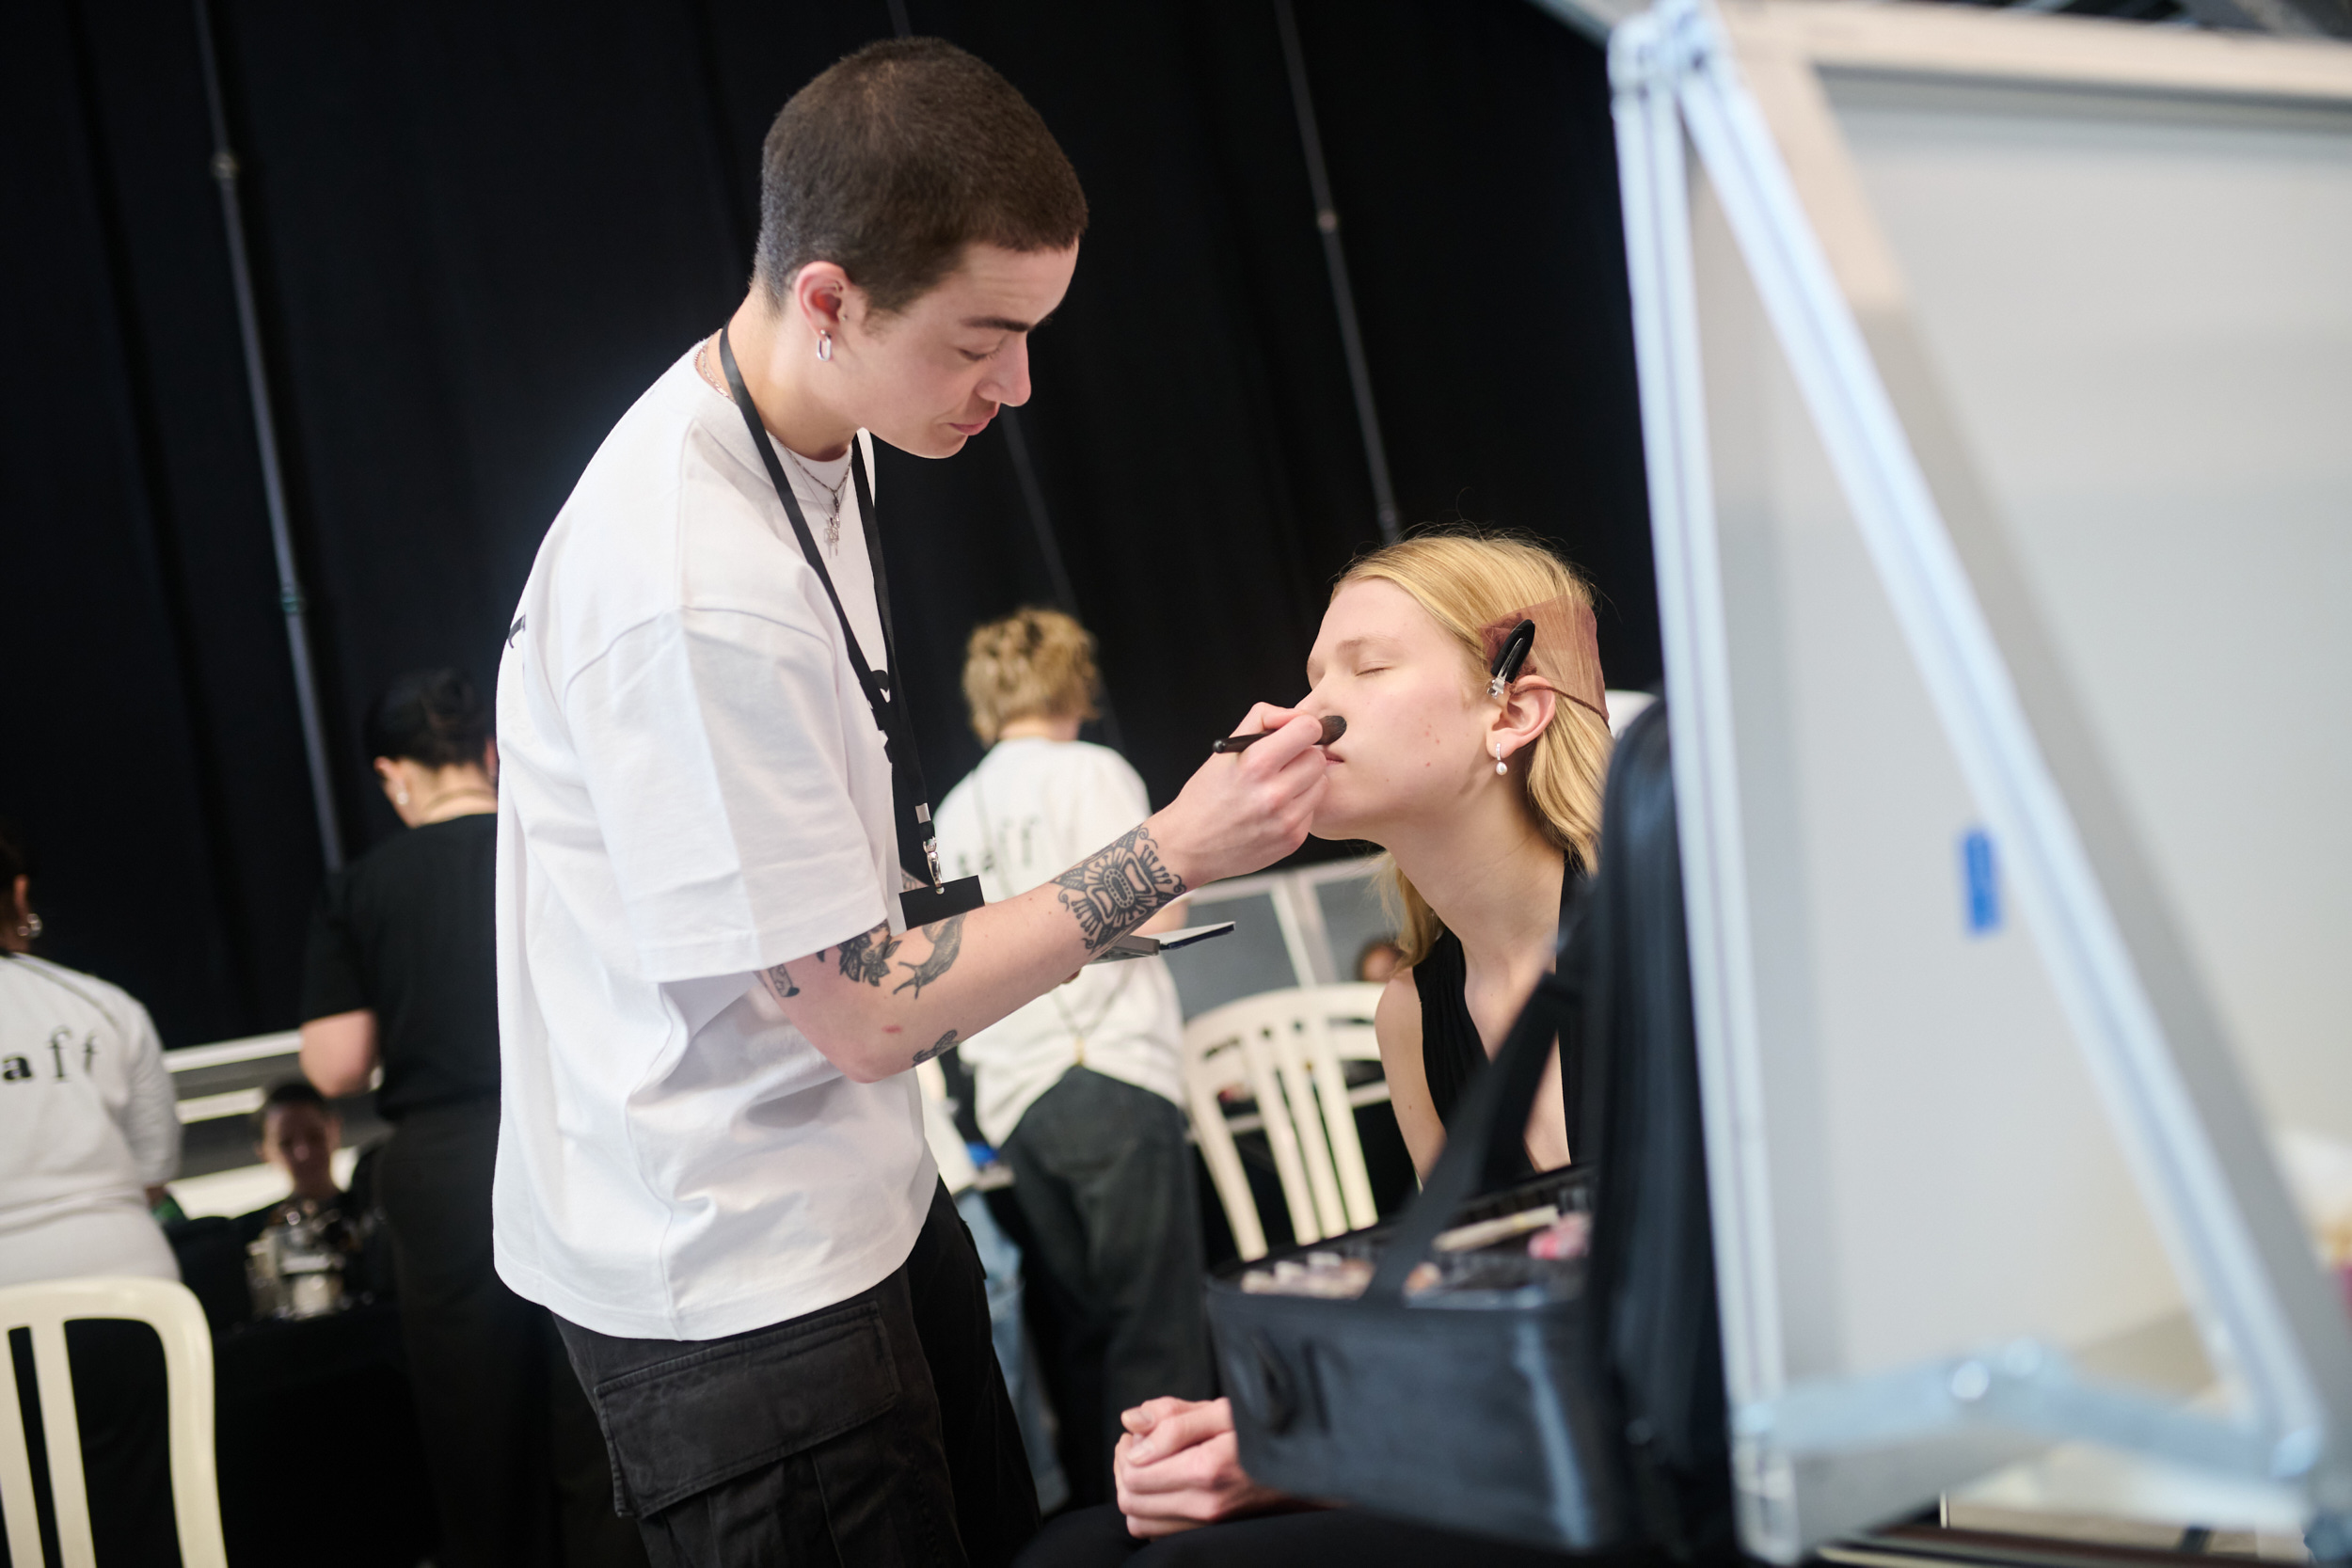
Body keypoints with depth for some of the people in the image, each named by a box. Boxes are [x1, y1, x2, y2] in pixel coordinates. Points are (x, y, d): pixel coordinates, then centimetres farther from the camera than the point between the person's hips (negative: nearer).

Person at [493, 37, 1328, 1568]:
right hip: (739, 1285, -9)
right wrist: (1166, 857, -18)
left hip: (866, 1199, 9)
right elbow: (869, 1017, -22)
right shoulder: (695, 595, -30)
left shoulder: (814, 439, 1)